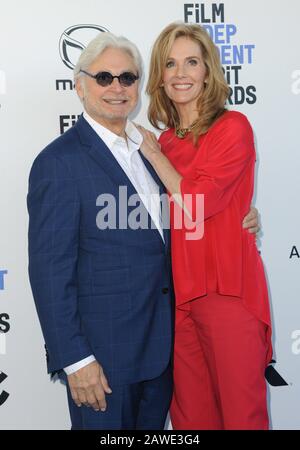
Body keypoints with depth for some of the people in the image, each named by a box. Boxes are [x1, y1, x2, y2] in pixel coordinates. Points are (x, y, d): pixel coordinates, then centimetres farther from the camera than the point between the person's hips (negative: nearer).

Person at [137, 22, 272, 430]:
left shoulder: (233, 127, -6)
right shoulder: (165, 140, 12)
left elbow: (198, 204, -14)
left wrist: (153, 152, -5)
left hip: (227, 289, -6)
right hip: (178, 289, 6)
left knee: (240, 409, 6)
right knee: (190, 411, 15)